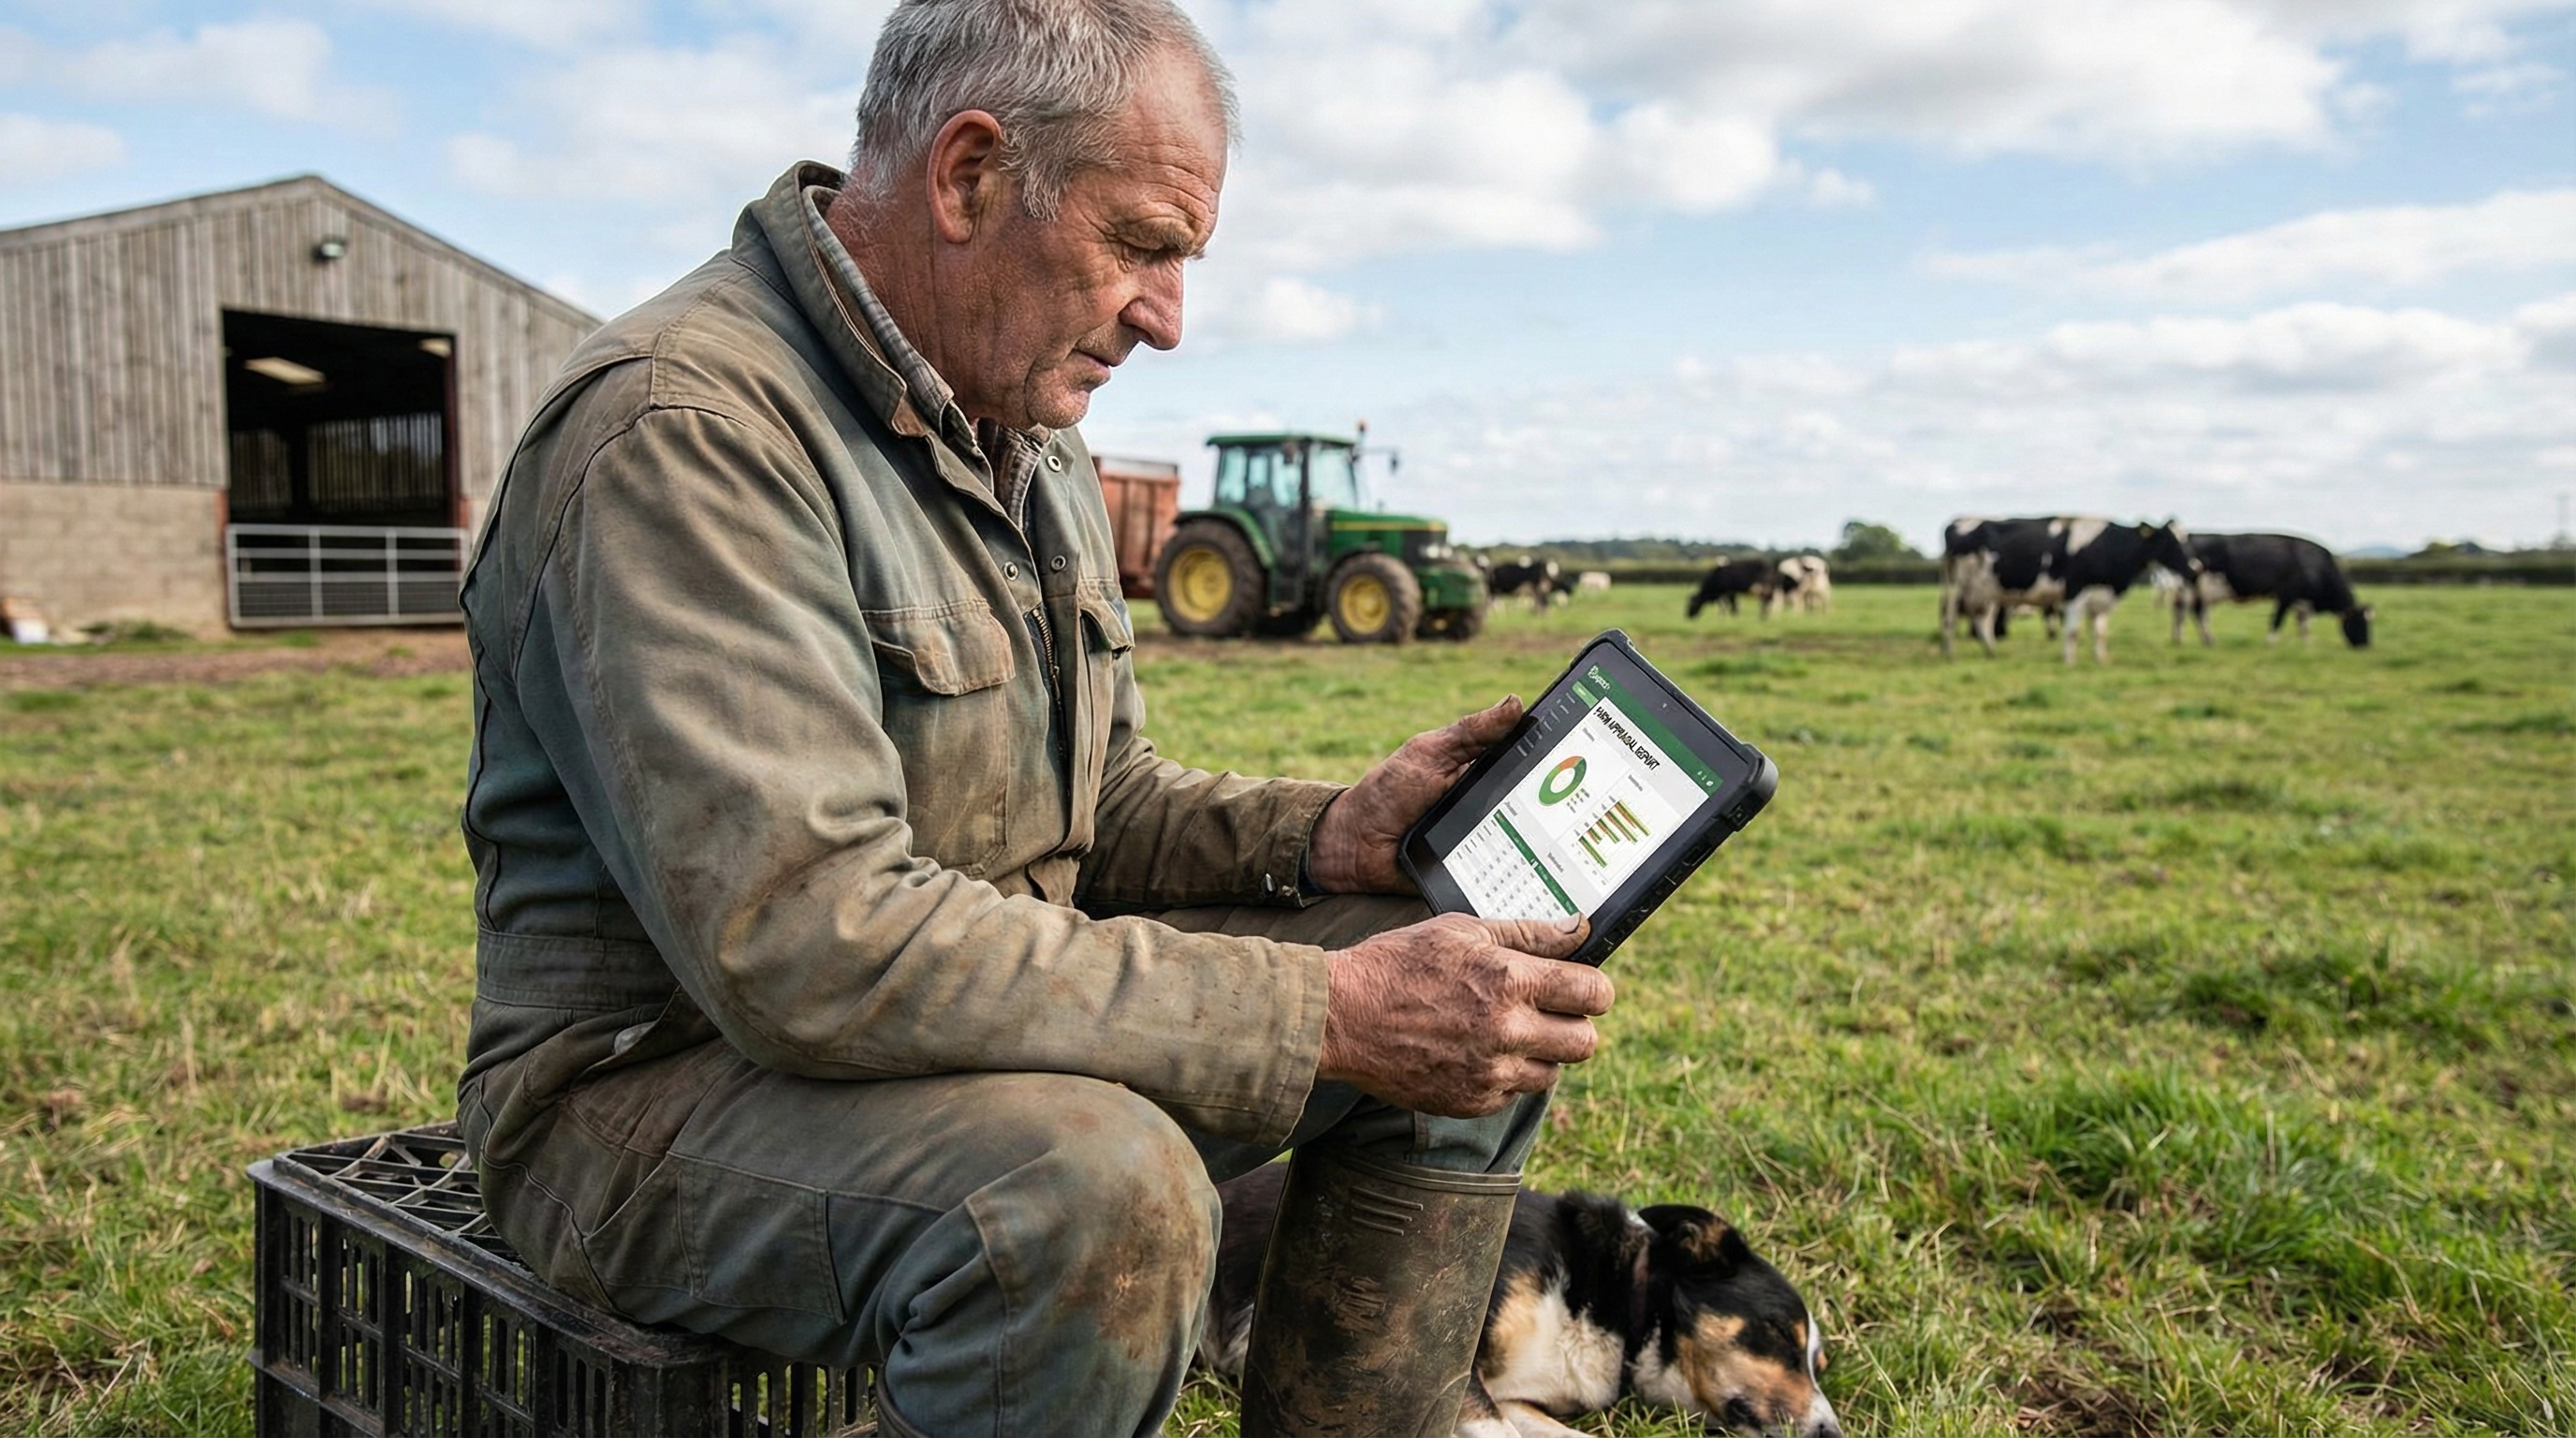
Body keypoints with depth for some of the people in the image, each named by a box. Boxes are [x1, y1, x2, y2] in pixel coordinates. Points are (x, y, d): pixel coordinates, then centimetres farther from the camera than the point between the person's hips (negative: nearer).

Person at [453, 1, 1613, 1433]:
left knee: (1477, 995, -1)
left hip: (993, 1010, 8)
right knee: (1099, 1191, -38)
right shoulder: (685, 427, -21)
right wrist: (1321, 1013, -30)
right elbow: (807, 946, -31)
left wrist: (1331, 835, -6)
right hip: (673, 1081, -8)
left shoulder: (1030, 437, 10)